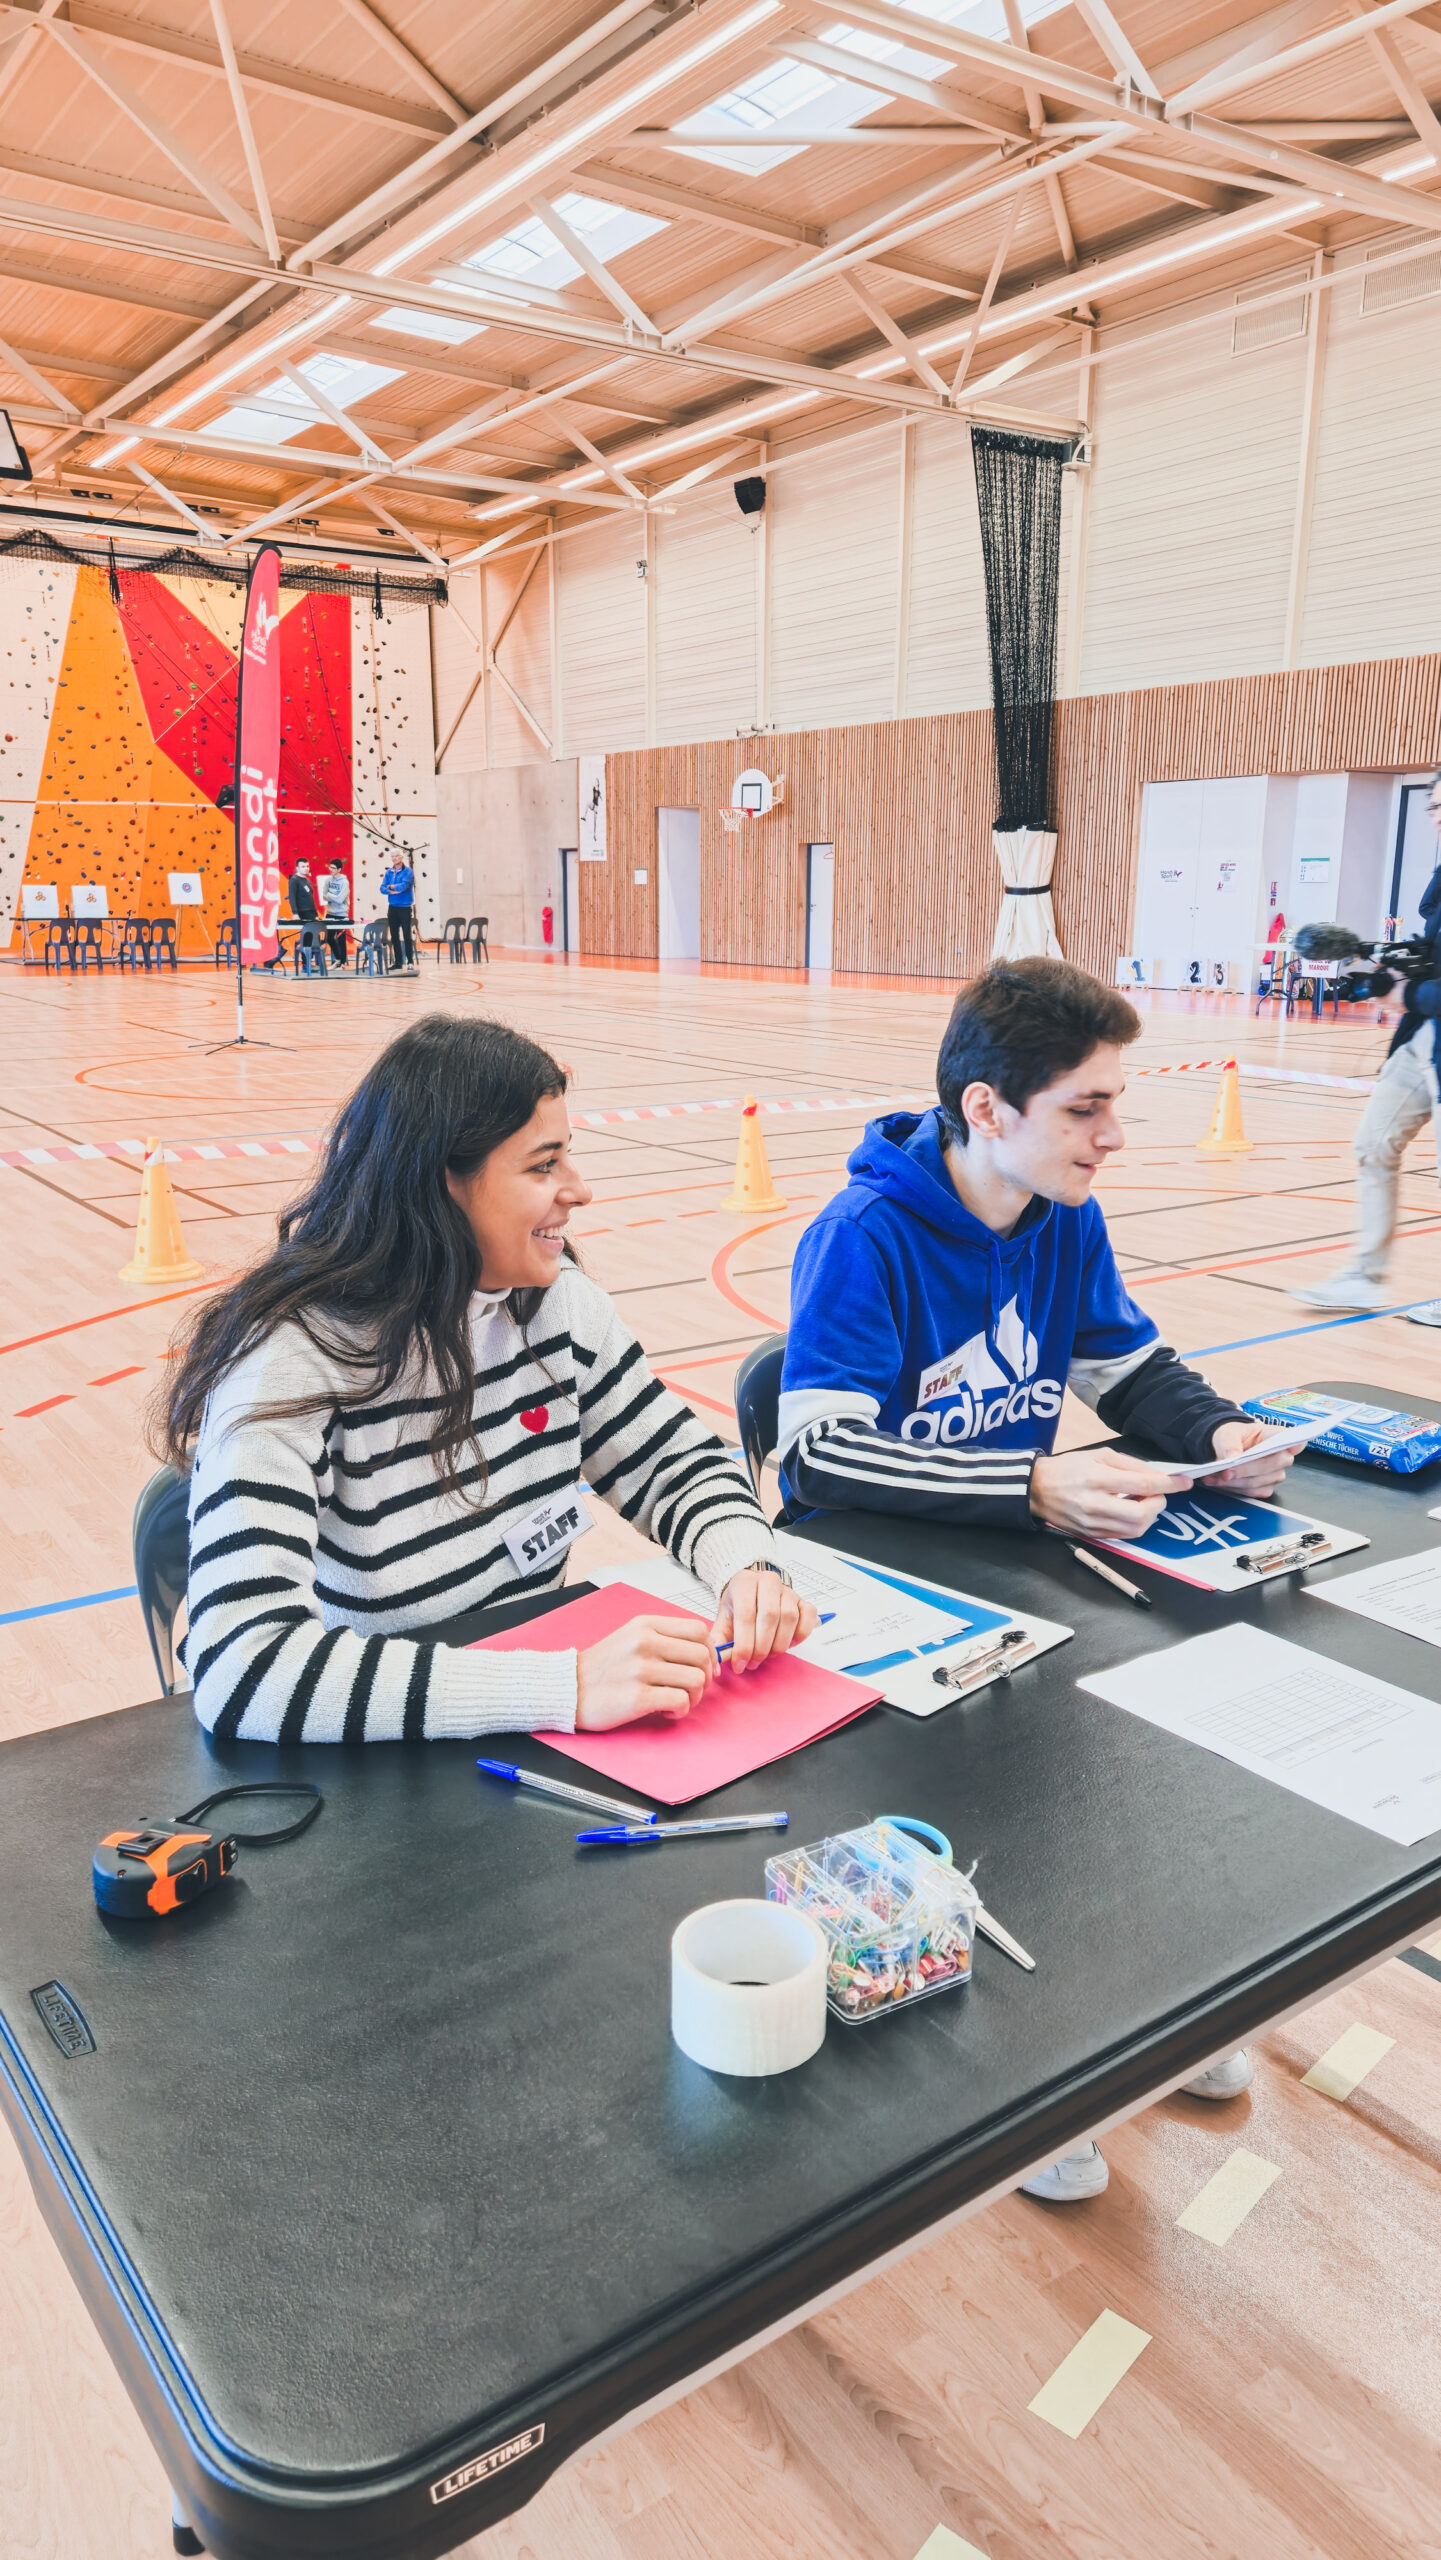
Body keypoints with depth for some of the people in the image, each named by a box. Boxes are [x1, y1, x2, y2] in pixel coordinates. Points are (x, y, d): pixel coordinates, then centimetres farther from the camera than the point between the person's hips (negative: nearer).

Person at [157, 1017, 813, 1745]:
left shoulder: (559, 1303, -2)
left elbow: (683, 1468, 9)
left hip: (539, 1754, 4)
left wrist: (746, 1569, -13)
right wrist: (566, 1685, -36)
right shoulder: (293, 1360, -21)